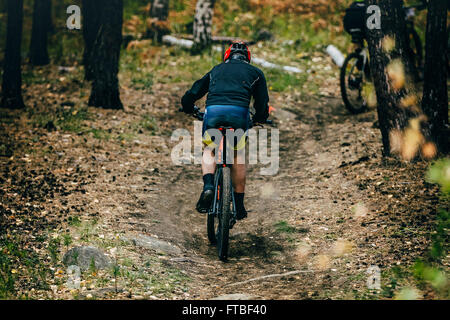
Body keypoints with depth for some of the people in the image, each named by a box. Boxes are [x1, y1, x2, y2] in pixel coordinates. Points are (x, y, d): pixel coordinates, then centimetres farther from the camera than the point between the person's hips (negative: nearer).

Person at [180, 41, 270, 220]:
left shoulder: (217, 70, 30)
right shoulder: (255, 72, 26)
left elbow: (191, 95, 28)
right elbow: (262, 103, 22)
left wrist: (189, 109, 48)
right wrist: (259, 118, 43)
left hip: (213, 110, 1)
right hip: (239, 112, -1)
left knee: (209, 150, 21)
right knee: (238, 155, 17)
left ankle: (208, 185, -6)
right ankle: (239, 205, 17)